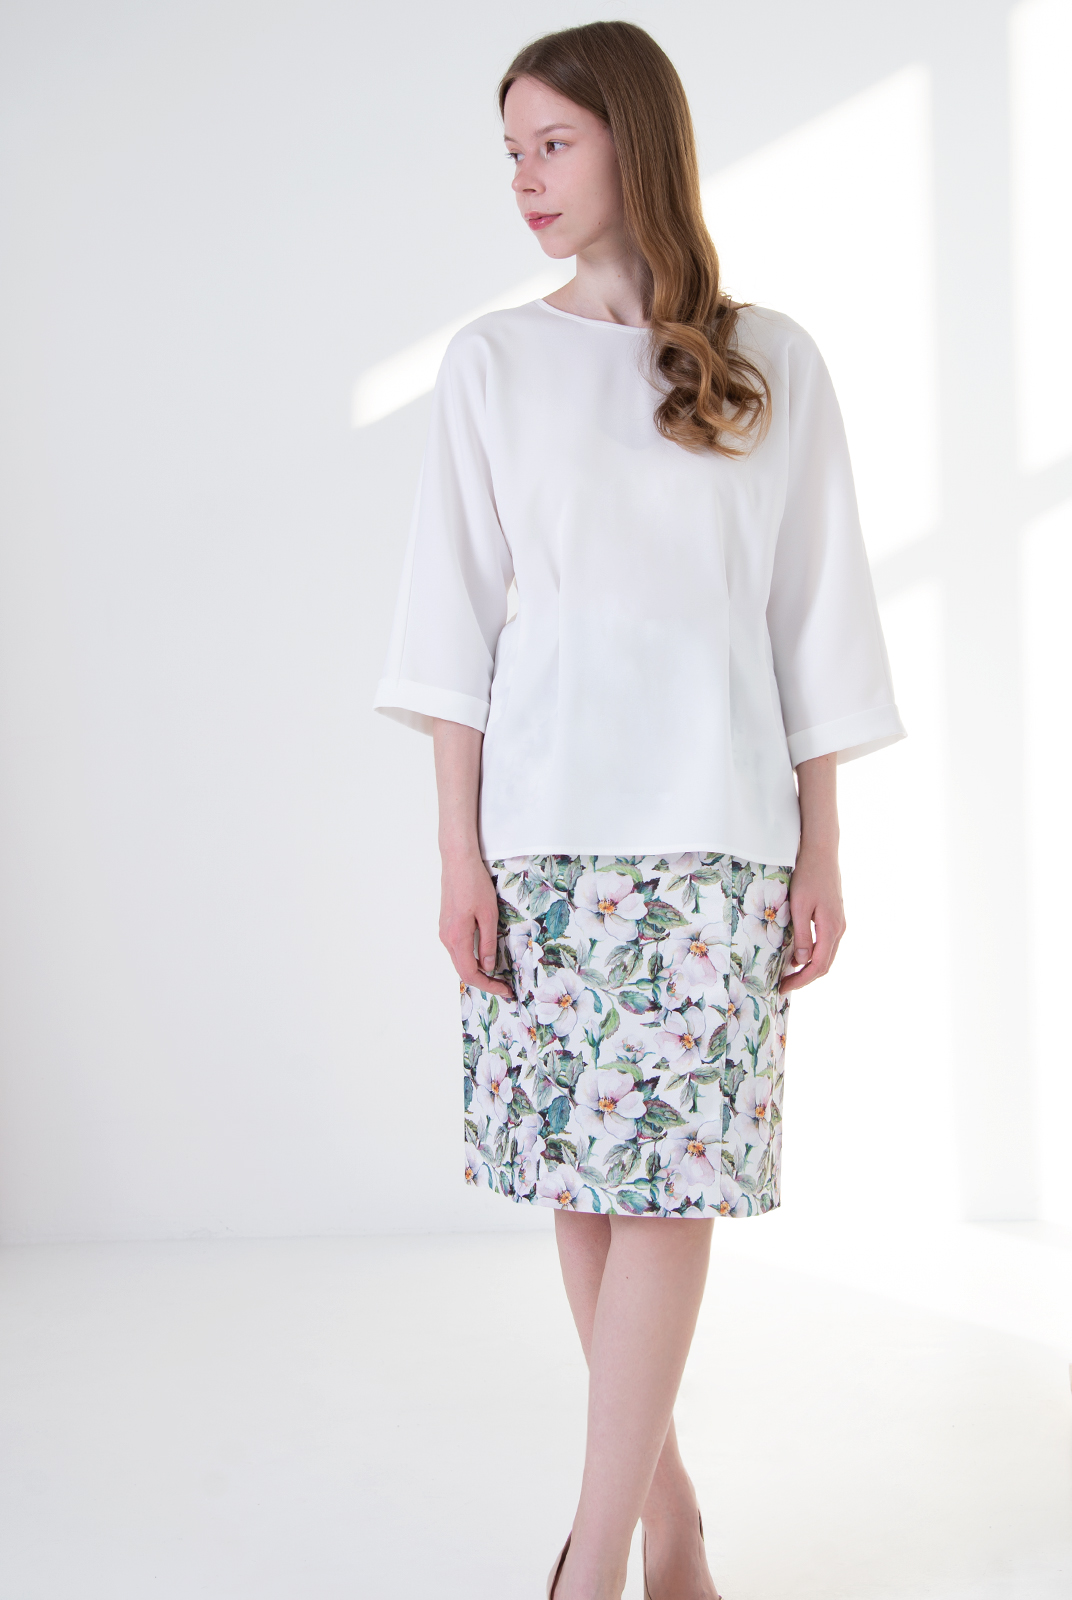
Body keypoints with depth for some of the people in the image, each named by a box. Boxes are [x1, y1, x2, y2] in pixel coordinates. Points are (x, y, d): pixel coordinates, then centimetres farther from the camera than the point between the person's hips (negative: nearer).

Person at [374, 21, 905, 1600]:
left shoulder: (771, 365, 7)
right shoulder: (494, 361, 8)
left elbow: (813, 623, 6)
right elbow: (458, 614, 3)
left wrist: (823, 857, 2)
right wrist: (459, 849, -3)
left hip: (714, 821, -1)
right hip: (543, 818, 1)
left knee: (670, 1175, -6)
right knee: (579, 1175, 3)